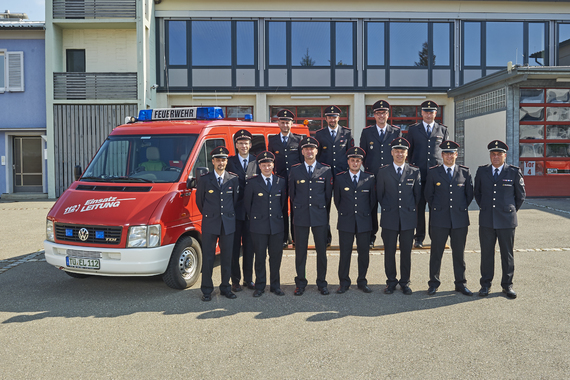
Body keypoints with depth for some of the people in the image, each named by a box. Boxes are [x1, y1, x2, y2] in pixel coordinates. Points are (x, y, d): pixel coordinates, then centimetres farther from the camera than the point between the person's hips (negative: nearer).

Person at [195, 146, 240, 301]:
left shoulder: (234, 180, 5)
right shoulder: (204, 180, 0)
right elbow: (199, 200, 9)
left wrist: (229, 214, 12)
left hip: (228, 224, 2)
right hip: (210, 224, -2)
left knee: (227, 256, 8)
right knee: (208, 257, 1)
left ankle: (225, 287, 20)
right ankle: (207, 290, 11)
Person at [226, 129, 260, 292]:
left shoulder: (256, 161, 6)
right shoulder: (230, 161, 2)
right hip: (235, 210, -2)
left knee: (249, 246, 10)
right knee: (235, 247, 4)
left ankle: (248, 279, 20)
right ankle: (235, 280, 13)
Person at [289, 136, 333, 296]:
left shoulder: (326, 171, 5)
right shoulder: (295, 171, 5)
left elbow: (328, 194, 10)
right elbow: (291, 193, 12)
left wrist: (323, 211, 11)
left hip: (320, 216, 0)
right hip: (301, 216, 0)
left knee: (321, 250, 4)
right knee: (300, 250, 4)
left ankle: (322, 282, 17)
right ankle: (300, 283, 16)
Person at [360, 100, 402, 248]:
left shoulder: (396, 132, 8)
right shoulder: (366, 132, 8)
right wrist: (367, 169, 4)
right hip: (372, 175, 0)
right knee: (371, 207, 2)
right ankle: (371, 237, 11)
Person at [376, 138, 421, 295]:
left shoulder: (414, 172, 6)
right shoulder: (383, 172, 4)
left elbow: (418, 195, 12)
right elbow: (379, 194, 9)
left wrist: (411, 209, 9)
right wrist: (387, 208, 9)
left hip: (408, 218, 1)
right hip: (389, 218, 0)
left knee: (406, 252, 6)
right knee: (389, 251, 4)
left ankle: (405, 282, 19)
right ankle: (391, 281, 18)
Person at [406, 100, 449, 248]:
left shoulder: (442, 129, 12)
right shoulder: (413, 129, 10)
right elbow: (408, 150, 14)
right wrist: (412, 165, 7)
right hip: (419, 173, 0)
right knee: (419, 205, 0)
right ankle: (419, 238, 7)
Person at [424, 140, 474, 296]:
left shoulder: (465, 172, 6)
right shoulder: (433, 172, 4)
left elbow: (469, 194, 13)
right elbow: (428, 194, 9)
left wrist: (460, 208, 12)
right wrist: (437, 209, 9)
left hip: (460, 219, 1)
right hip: (439, 219, -1)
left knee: (459, 252, 8)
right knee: (436, 252, 4)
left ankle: (460, 283, 19)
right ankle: (434, 283, 15)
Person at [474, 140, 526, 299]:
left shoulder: (514, 172, 0)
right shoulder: (481, 171, 5)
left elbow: (521, 195, 10)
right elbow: (477, 193, 18)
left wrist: (511, 211, 9)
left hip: (506, 220, -1)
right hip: (486, 220, 1)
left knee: (507, 254, 6)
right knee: (486, 253, 6)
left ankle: (507, 285, 19)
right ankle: (486, 284, 17)